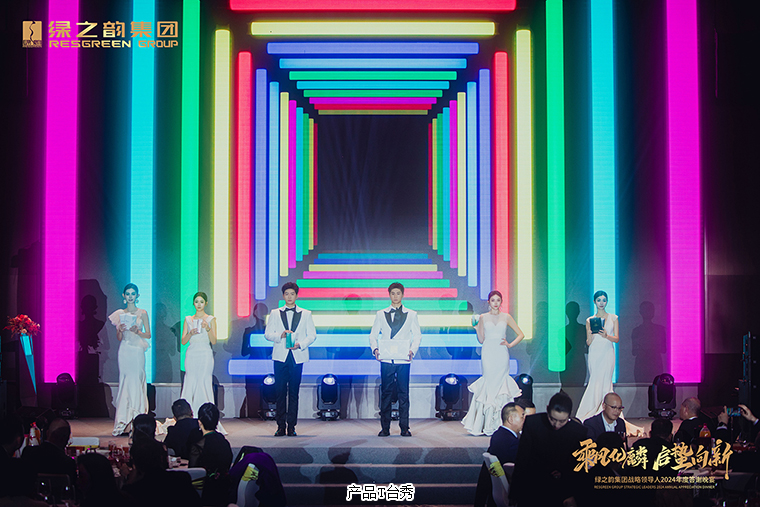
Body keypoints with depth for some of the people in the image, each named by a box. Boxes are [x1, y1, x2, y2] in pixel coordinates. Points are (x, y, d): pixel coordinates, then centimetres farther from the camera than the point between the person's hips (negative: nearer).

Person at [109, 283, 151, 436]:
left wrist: (137, 331, -13)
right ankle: (123, 421, 0)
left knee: (136, 382, -6)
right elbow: (119, 338, 12)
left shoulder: (142, 313, 4)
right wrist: (120, 330, -9)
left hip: (137, 350, -2)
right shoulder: (120, 314, 10)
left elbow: (148, 335, 5)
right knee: (124, 382, -1)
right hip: (124, 351, 2)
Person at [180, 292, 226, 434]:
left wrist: (208, 329, -17)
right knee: (190, 385, -3)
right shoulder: (188, 319, 13)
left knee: (205, 385, -7)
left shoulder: (211, 319, 6)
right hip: (191, 355, 2)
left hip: (205, 355, -2)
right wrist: (190, 333, -11)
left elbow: (214, 341, -1)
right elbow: (183, 341, 7)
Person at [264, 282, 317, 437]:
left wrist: (300, 344, -10)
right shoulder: (275, 314, 14)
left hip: (297, 356, 0)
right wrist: (280, 335, -11)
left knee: (294, 392, -1)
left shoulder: (305, 314, 13)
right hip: (280, 356, 0)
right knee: (280, 392, -2)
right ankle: (281, 426, 3)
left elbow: (312, 335, 8)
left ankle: (291, 426, 2)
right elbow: (268, 334, 8)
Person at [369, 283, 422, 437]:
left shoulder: (411, 314, 11)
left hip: (403, 360, -1)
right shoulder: (381, 314, 13)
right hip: (386, 360, 1)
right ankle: (385, 428, 5)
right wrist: (375, 349, -7)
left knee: (403, 394, -2)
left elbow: (417, 335, 8)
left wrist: (412, 350, -10)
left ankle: (404, 427, 3)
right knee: (386, 393, 0)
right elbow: (373, 335, 12)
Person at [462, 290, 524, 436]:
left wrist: (510, 344, -1)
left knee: (500, 383, -5)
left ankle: (498, 424, 1)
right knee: (489, 383, -6)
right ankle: (488, 425, -3)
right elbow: (481, 340, 7)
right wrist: (477, 327, -5)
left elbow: (521, 334, 12)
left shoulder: (506, 317, 8)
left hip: (502, 354, 0)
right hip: (488, 354, 0)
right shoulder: (483, 317, 8)